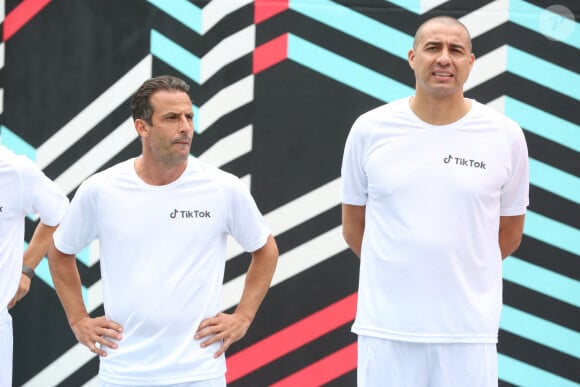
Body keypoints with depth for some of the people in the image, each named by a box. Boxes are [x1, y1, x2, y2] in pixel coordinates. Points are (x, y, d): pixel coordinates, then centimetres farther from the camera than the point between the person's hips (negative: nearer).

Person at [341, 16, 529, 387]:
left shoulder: (505, 136, 2)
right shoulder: (369, 130, 2)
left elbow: (509, 234, 12)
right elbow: (353, 226, 11)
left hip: (470, 329, 0)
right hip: (385, 326, 0)